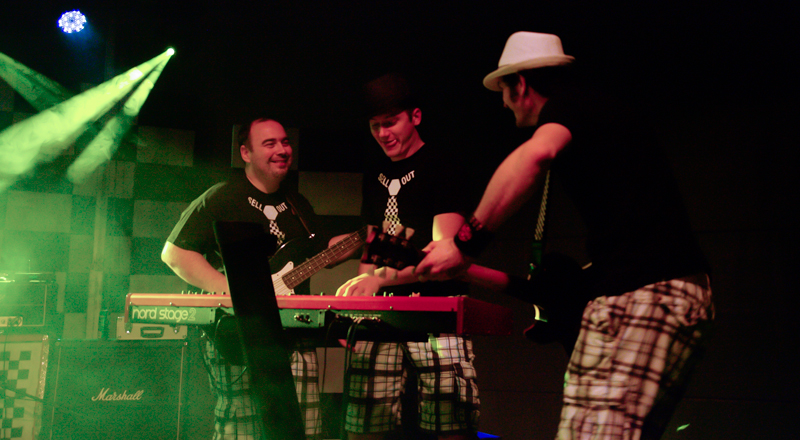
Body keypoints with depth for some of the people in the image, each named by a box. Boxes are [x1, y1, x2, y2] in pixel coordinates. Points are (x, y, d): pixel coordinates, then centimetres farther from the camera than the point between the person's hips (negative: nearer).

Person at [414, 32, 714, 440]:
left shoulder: (564, 105, -2)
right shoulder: (605, 112, 28)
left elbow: (537, 152, -28)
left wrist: (466, 242, -23)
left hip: (642, 295, -10)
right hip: (681, 293, 10)